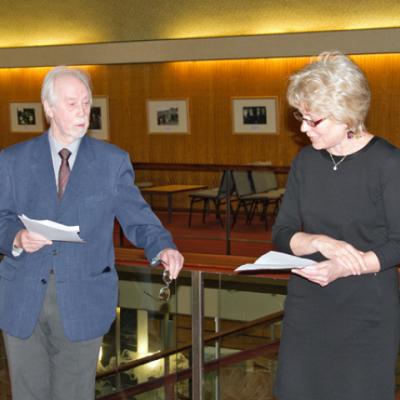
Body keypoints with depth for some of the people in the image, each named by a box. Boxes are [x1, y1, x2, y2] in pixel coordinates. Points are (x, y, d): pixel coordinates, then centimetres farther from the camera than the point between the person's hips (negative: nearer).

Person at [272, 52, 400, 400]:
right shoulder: (306, 161, 5)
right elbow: (282, 234, 3)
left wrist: (345, 268, -24)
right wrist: (320, 242, -18)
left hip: (366, 317, -4)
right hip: (306, 310, 5)